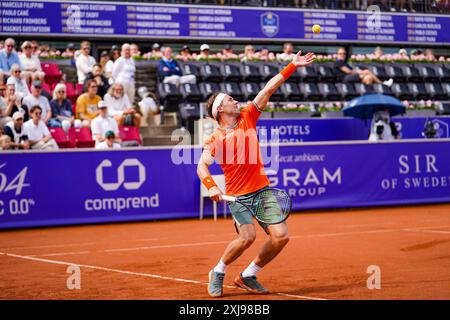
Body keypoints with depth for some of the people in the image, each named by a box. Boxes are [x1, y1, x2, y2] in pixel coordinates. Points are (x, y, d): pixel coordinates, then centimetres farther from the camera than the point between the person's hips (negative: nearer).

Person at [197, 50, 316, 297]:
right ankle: (218, 273, 3)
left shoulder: (247, 117, 8)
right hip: (238, 194, -5)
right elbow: (202, 167, -13)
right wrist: (211, 186, -33)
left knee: (281, 236, -8)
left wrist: (292, 67, 5)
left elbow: (268, 89, 7)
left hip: (263, 189, 5)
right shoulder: (216, 138, -5)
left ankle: (248, 276, 11)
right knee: (247, 236, -24)